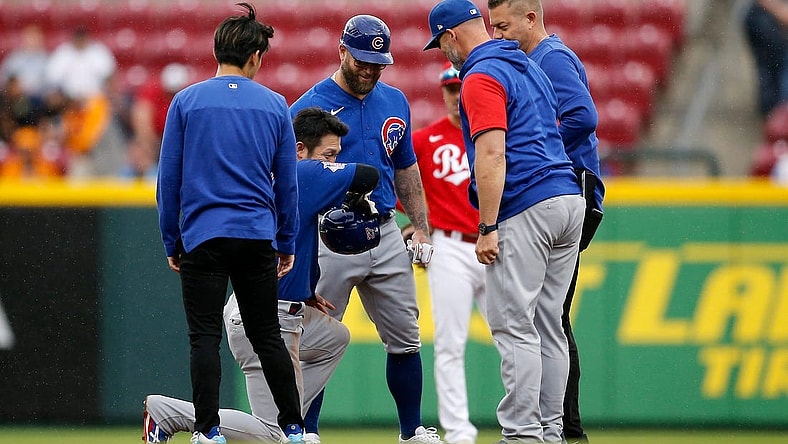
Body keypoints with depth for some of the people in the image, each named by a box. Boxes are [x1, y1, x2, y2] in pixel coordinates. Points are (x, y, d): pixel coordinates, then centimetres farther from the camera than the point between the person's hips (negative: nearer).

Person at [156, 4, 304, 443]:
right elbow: (287, 185, 8)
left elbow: (169, 180, 1)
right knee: (268, 336, 10)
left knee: (205, 337, -1)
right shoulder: (275, 106, 5)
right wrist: (287, 244, 16)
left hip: (203, 237, -2)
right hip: (258, 238, 2)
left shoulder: (187, 102, 1)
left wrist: (171, 242, 8)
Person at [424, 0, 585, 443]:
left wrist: (488, 228, -18)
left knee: (513, 326, -9)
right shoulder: (531, 67, 20)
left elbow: (492, 155, -18)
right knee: (548, 326, 12)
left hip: (524, 208, -9)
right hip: (569, 199, 9)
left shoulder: (481, 78, -9)